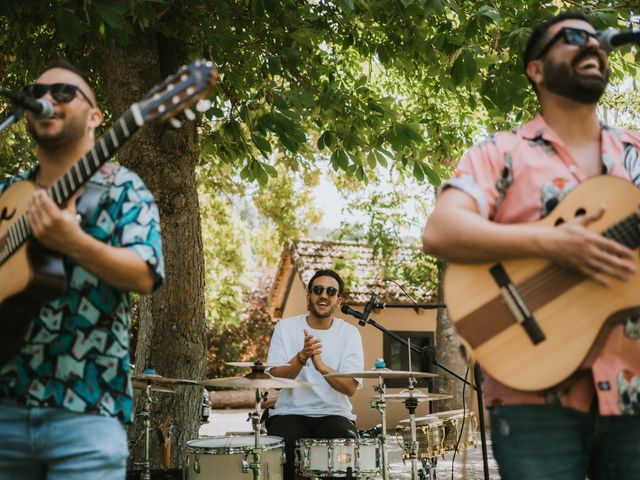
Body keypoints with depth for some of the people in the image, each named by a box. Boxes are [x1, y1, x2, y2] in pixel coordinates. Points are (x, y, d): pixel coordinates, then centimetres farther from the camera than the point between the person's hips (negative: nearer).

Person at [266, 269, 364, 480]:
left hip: (334, 415, 1)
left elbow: (350, 388, -9)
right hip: (290, 413, -1)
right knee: (281, 447, -31)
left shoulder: (350, 333, 1)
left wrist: (322, 366, -27)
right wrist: (302, 357, -26)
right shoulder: (285, 327, 2)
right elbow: (276, 378, -8)